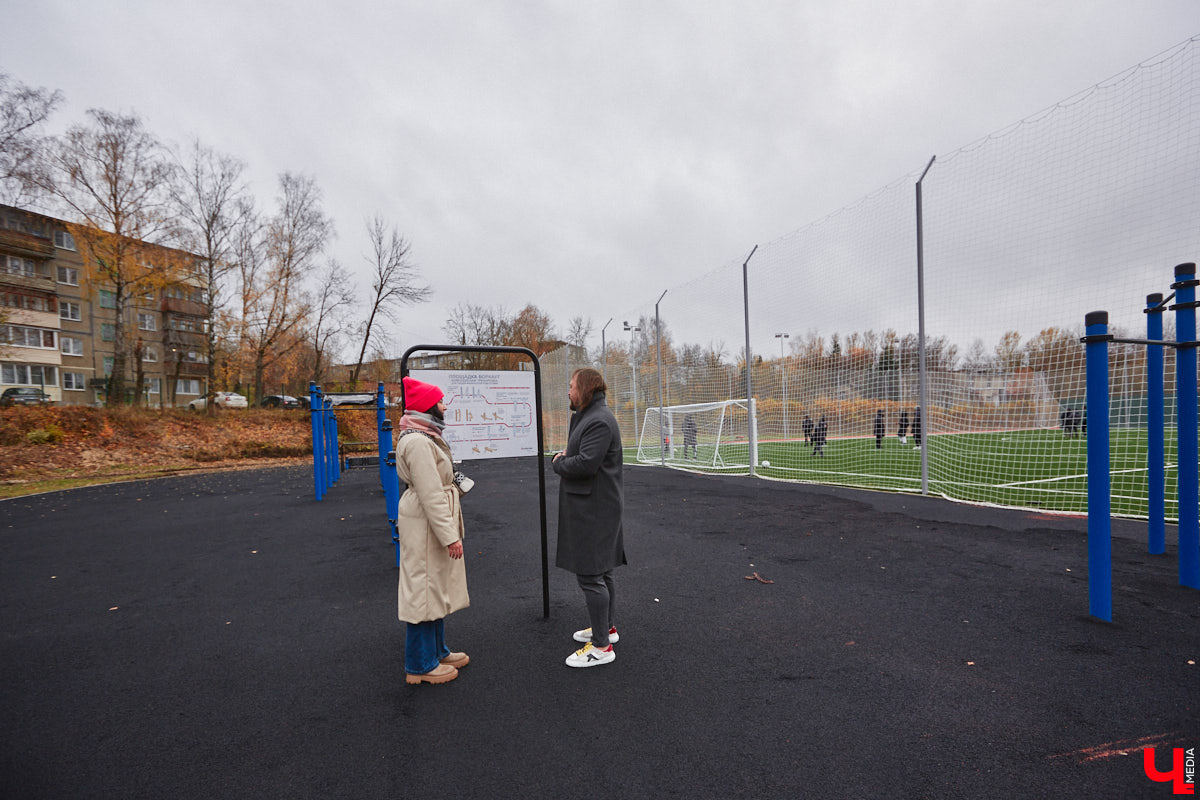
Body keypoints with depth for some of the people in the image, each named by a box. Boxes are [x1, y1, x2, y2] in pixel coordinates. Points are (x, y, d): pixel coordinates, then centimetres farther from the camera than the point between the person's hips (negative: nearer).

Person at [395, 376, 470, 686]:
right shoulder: (417, 442, -21)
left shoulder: (426, 437, 13)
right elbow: (430, 494, -25)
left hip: (435, 522, 11)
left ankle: (437, 651, 33)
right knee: (424, 587, 0)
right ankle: (420, 665, 14)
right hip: (425, 525, -11)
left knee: (438, 587, 19)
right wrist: (450, 536, -23)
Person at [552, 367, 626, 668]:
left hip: (594, 510, -11)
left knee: (590, 575, -5)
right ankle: (607, 627, 36)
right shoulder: (588, 416, 15)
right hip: (591, 507, 11)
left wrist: (558, 462, -10)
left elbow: (585, 463, -29)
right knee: (600, 571, 21)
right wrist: (565, 457, 0)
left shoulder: (599, 421, -20)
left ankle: (602, 646, 5)